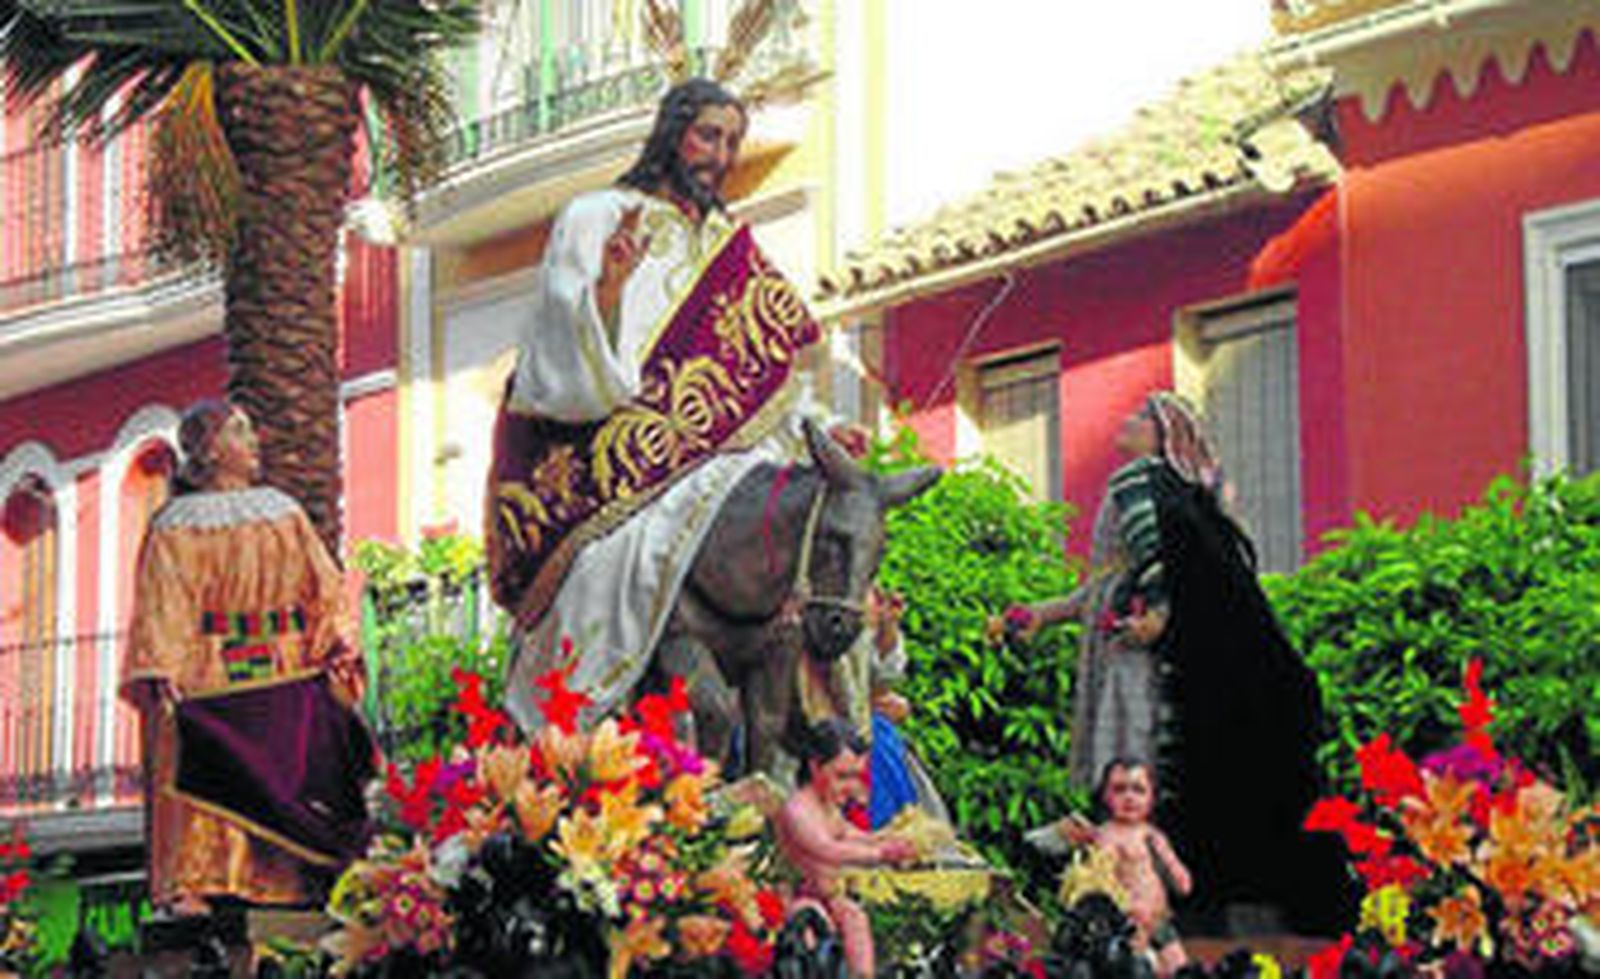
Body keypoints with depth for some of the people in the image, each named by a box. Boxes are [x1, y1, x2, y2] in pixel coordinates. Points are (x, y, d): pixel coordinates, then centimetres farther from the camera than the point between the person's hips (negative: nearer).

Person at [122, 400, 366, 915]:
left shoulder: (282, 511, 16)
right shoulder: (178, 525, 1)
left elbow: (323, 584, 11)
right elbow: (163, 602, -8)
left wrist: (335, 642, -4)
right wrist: (162, 672, -20)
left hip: (280, 673, 5)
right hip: (207, 673, -5)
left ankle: (276, 876, 3)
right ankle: (188, 885, -11)